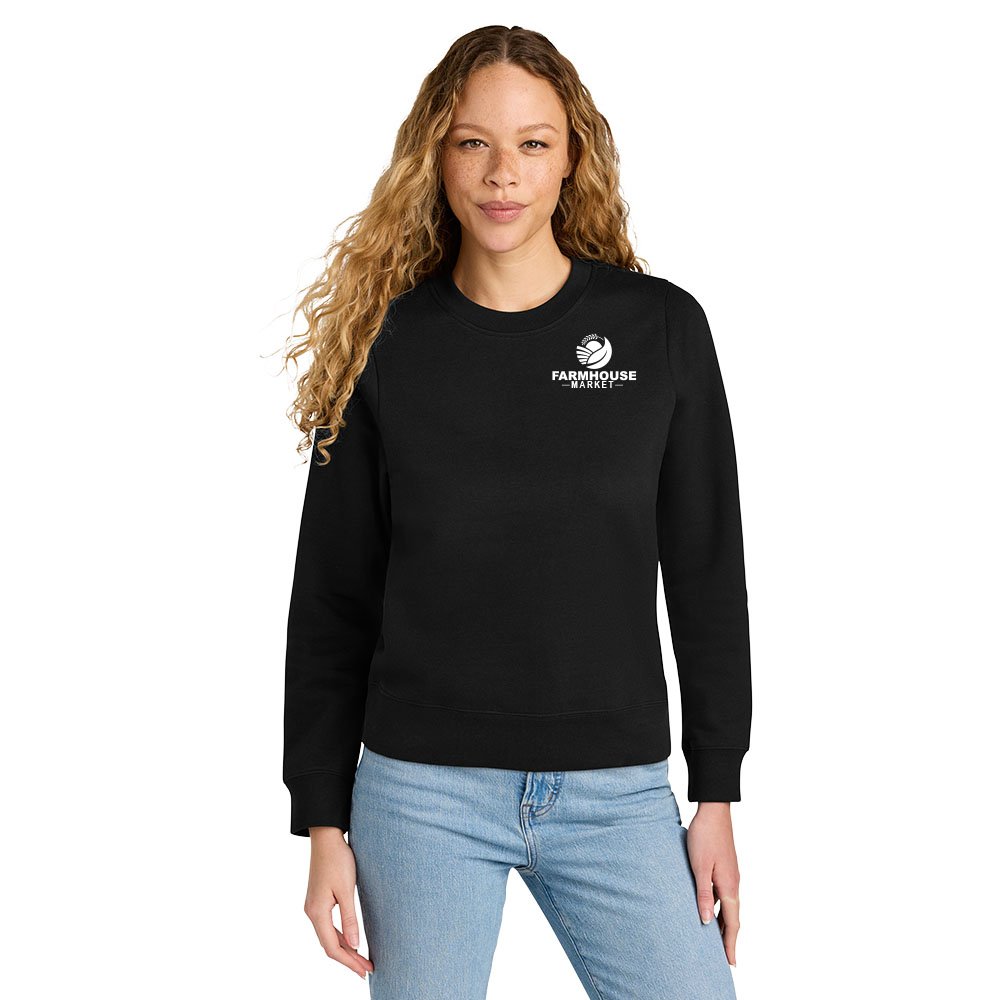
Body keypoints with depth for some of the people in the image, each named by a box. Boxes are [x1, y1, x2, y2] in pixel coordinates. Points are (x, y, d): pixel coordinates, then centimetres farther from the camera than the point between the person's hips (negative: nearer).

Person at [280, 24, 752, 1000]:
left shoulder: (662, 328, 1)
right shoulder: (383, 344, 0)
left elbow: (707, 574, 5)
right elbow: (331, 597, 4)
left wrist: (715, 793, 4)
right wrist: (322, 819, 2)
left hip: (617, 791, 1)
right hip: (422, 790, 0)